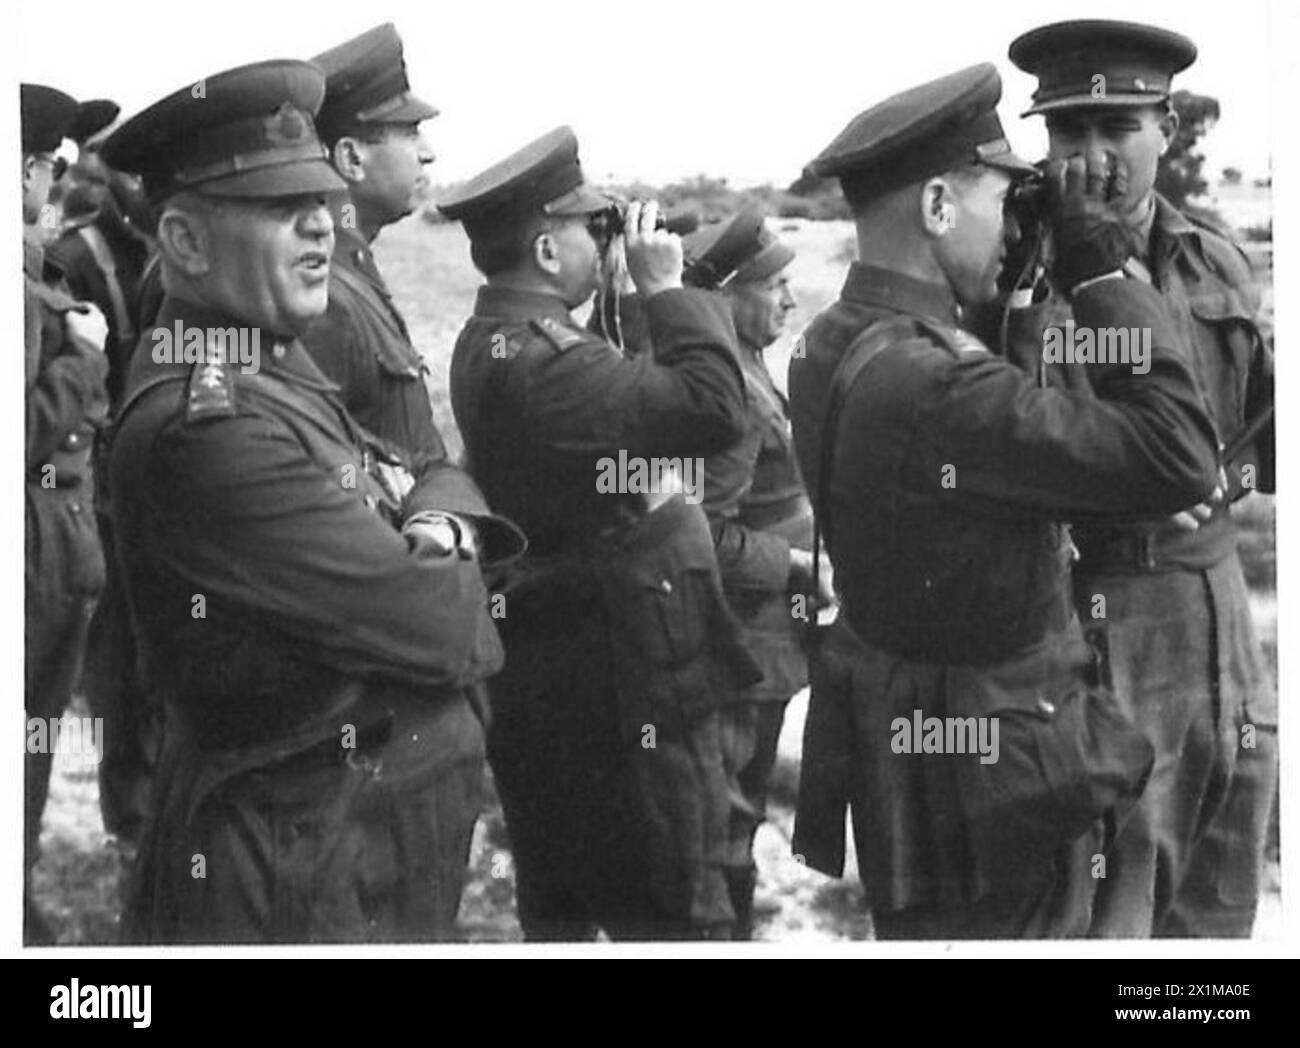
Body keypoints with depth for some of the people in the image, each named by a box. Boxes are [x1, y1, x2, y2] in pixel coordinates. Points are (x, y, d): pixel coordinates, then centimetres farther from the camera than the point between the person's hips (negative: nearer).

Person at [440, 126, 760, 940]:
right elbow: (715, 408, -28)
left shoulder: (495, 342, 11)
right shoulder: (536, 356, -23)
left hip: (555, 681, 11)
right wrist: (668, 287, -18)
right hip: (620, 684, -11)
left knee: (562, 906, 19)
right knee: (680, 912, -3)